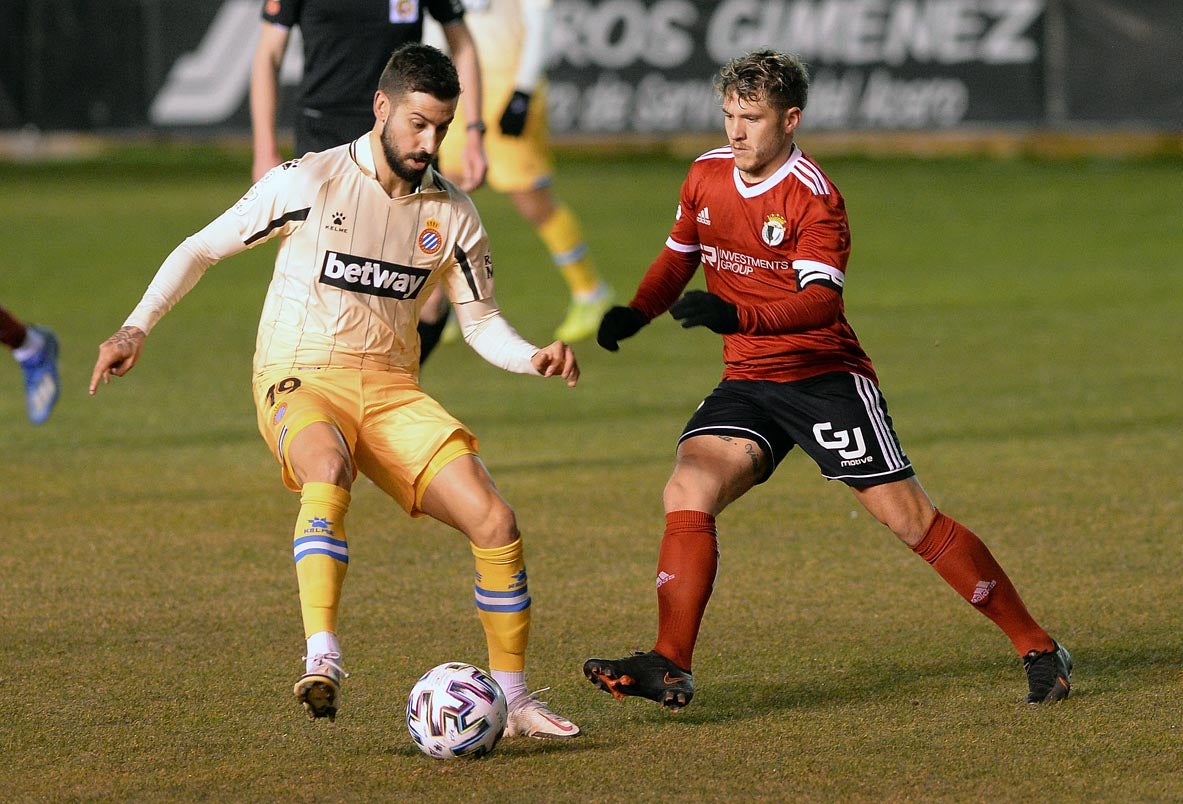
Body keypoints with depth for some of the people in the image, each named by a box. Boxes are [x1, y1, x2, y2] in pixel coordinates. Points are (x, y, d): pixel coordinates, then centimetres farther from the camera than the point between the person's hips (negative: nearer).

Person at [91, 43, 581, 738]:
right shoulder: (309, 182, -8)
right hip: (302, 381, -4)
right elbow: (203, 248, 1)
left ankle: (515, 699, 5)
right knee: (330, 466, -40)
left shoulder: (453, 212, 5)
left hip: (392, 391, 4)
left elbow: (481, 322, 13)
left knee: (495, 522, -12)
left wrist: (535, 358, -8)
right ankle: (322, 661, -48)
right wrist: (137, 327, -9)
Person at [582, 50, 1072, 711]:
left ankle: (1038, 649, 3)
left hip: (826, 376, -6)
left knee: (910, 517, -7)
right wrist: (635, 314, 2)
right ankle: (670, 670, -19)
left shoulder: (815, 198, -15)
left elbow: (820, 302, -28)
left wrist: (737, 316, -44)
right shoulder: (706, 176, 5)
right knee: (688, 493, -17)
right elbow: (680, 258, 21)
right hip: (747, 382, 6)